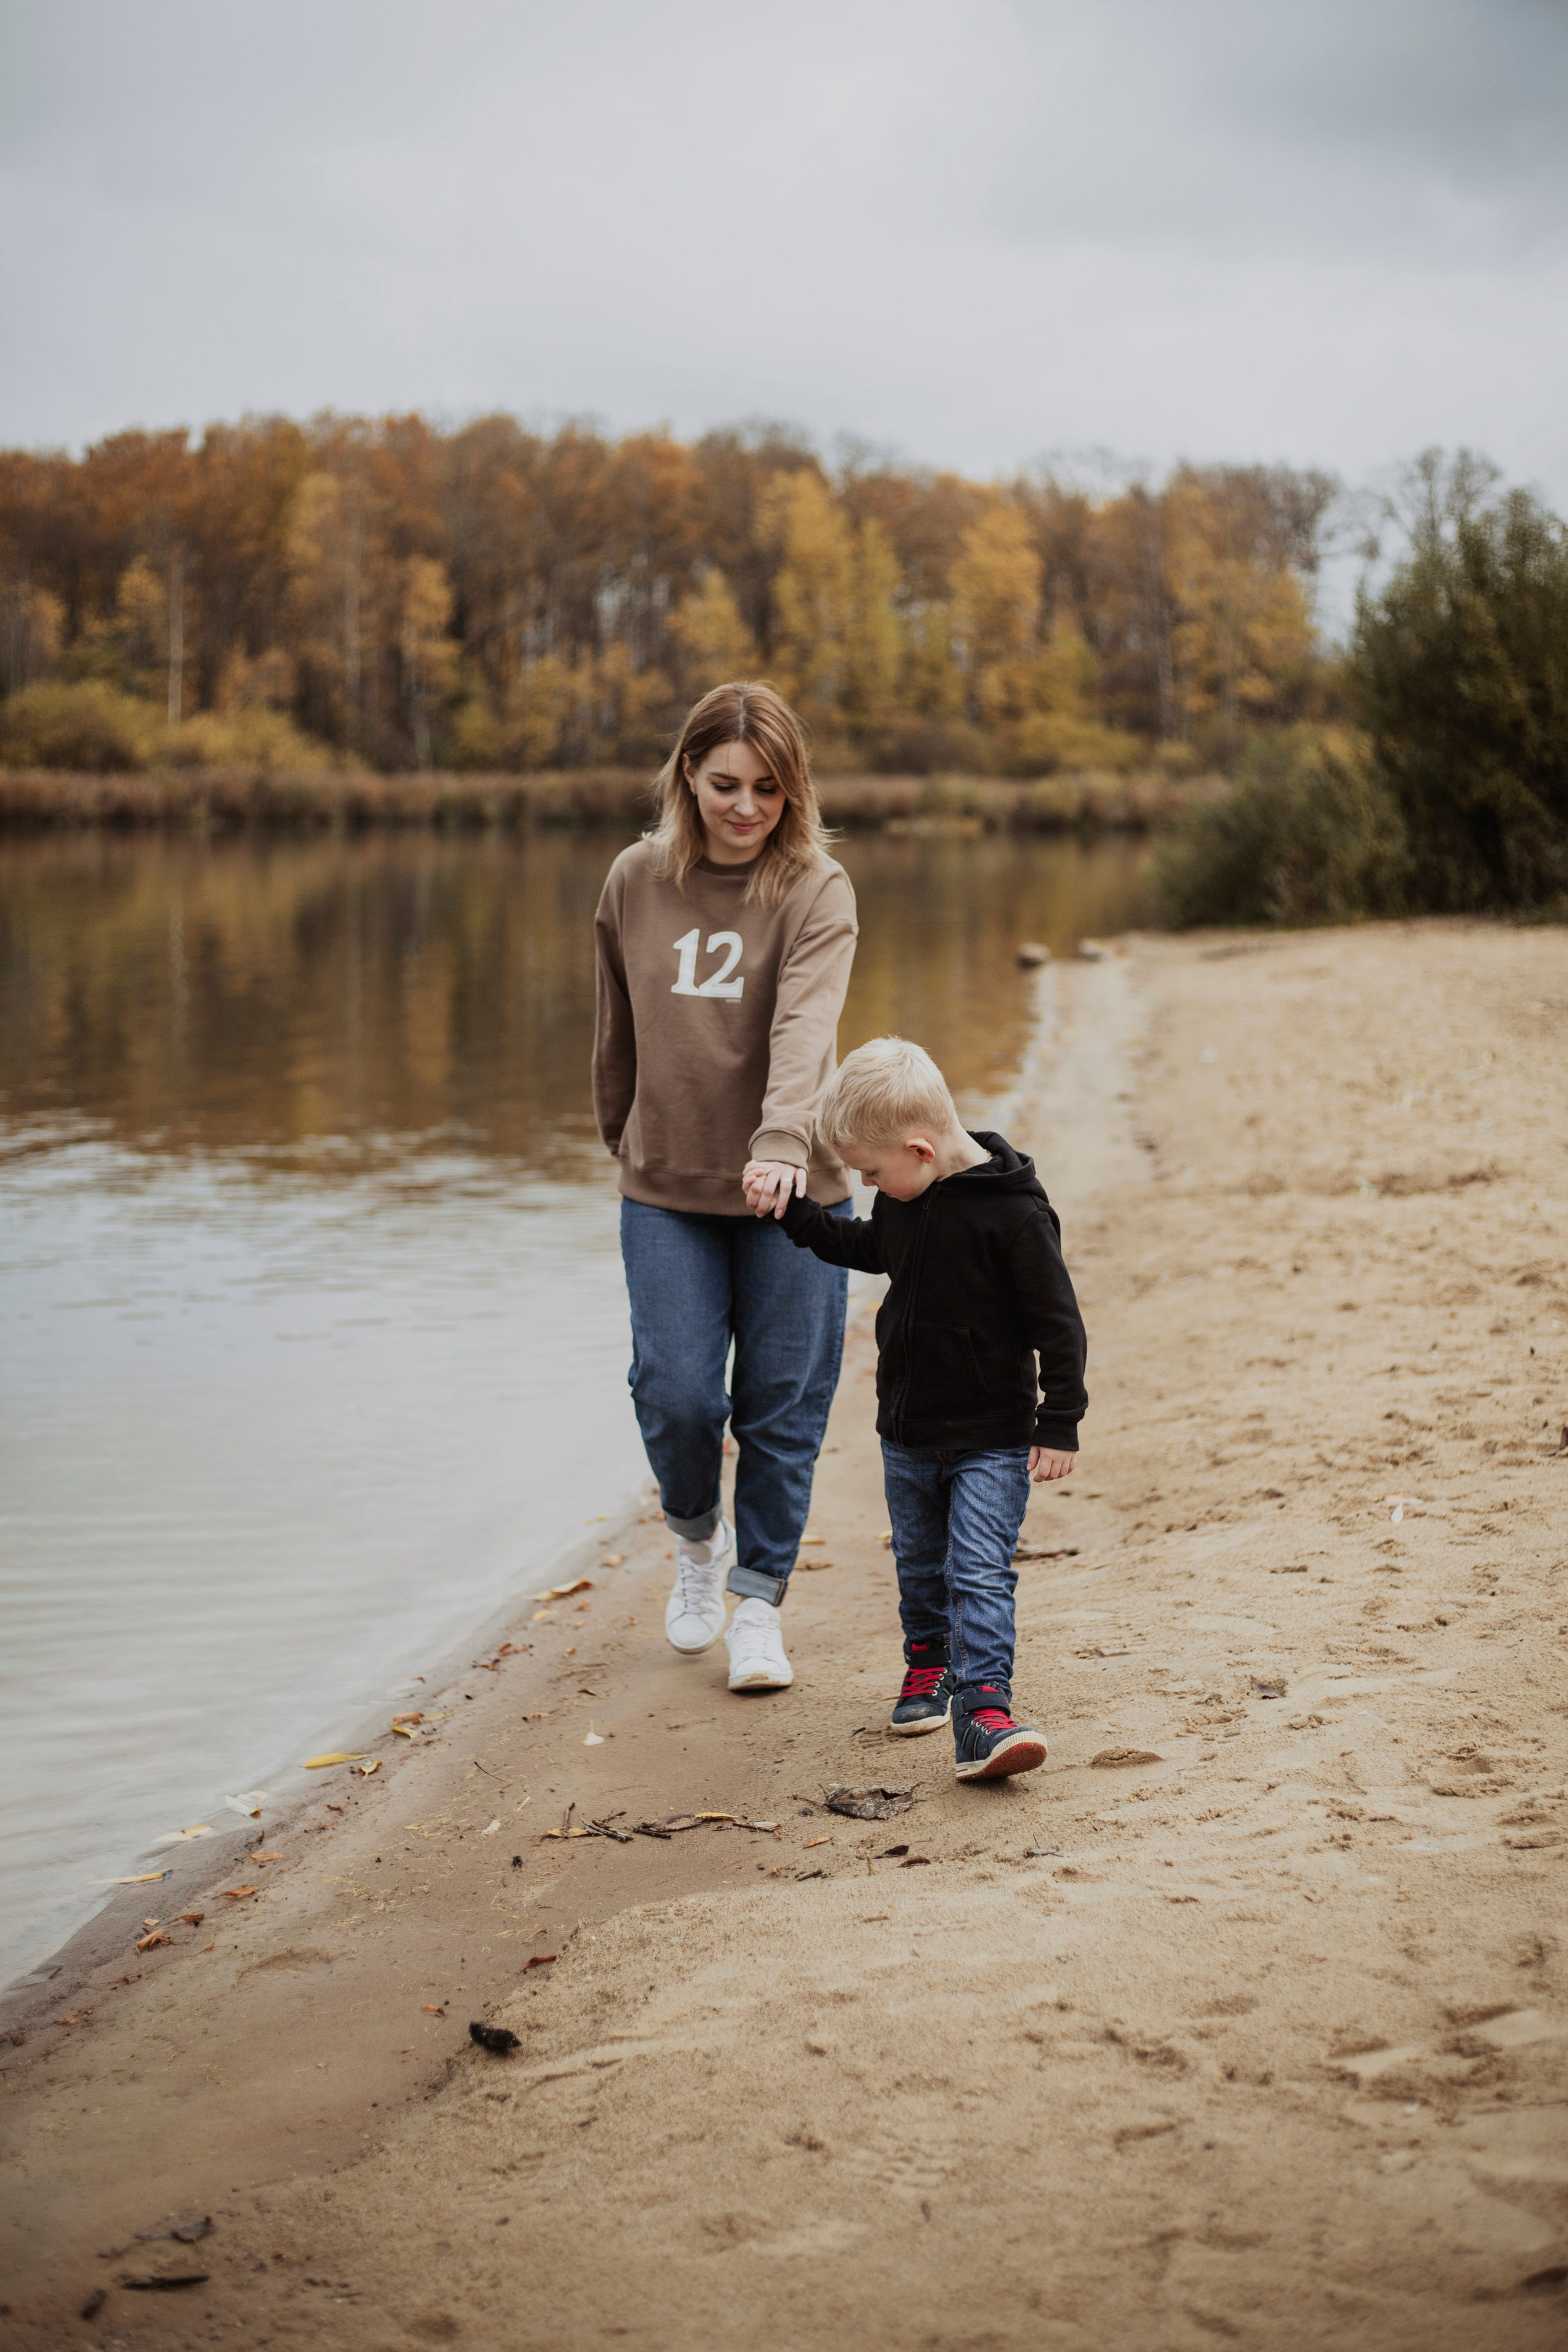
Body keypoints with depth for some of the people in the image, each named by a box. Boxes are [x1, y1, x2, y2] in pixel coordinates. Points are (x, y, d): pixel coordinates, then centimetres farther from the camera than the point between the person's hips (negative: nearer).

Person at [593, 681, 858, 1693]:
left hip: (793, 1191, -2)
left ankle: (760, 1600, 20)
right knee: (675, 1393, -4)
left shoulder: (815, 889, -7)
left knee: (784, 1409, 2)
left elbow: (805, 1026, -24)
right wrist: (624, 1138, 22)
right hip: (666, 1190, 2)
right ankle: (698, 1537, 27)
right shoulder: (636, 882, 3)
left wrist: (782, 1139, -39)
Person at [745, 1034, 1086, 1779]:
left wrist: (1059, 1423, -15)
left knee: (980, 1573, -14)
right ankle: (928, 1666, 40)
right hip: (907, 1431, 7)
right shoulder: (906, 1196, 0)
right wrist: (791, 1213, 14)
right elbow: (868, 1247, 23)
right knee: (920, 1564, 20)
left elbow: (1057, 1321, -17)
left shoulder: (1013, 1212, -21)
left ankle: (983, 1710, -17)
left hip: (991, 1439, -7)